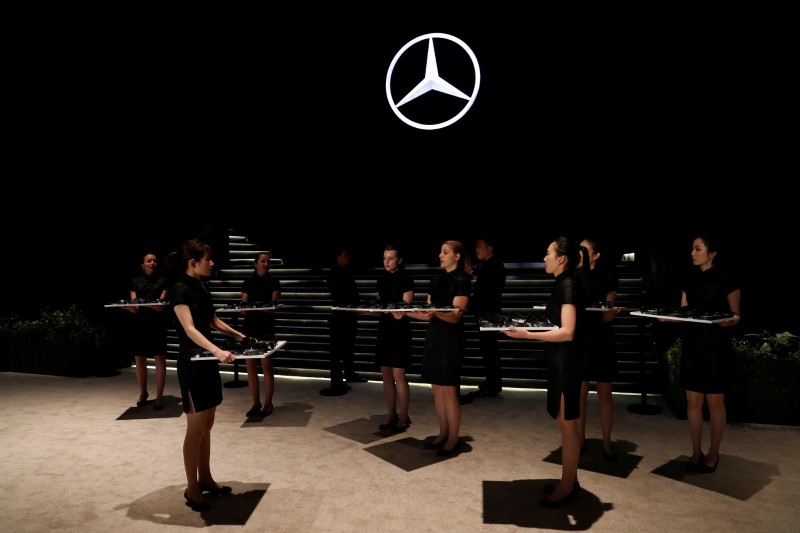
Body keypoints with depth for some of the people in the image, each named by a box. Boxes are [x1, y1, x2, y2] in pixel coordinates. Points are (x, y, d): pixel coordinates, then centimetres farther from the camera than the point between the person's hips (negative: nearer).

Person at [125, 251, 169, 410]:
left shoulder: (163, 280, 7)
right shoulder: (135, 281, 12)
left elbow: (162, 303, -1)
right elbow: (134, 306, 4)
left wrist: (160, 305, -24)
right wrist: (130, 307, -19)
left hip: (157, 323, -2)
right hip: (139, 323, 3)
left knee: (160, 358, -4)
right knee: (139, 359, 8)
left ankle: (159, 396, 5)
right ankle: (143, 393, 28)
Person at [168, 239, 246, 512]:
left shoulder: (201, 286, 9)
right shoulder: (179, 289, -16)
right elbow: (190, 329, -27)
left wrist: (237, 335, 18)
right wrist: (217, 351, -40)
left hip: (207, 360, 8)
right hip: (192, 362, -8)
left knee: (207, 425, 15)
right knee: (196, 428, 0)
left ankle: (205, 479, 28)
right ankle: (191, 489, 14)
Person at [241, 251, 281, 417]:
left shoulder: (274, 282, 1)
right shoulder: (248, 282, 10)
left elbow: (273, 308, -6)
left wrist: (257, 308, -24)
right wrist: (243, 309, -16)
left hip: (266, 328, -3)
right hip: (249, 327, 3)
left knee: (266, 366, -4)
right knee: (251, 366, 5)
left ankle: (268, 404, 8)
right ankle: (256, 403, 17)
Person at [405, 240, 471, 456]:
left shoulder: (462, 281, -9)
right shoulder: (436, 280, 13)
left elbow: (454, 316, -17)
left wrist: (435, 313, -36)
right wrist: (404, 313, 3)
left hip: (450, 339, -7)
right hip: (433, 336, 7)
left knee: (449, 390, -2)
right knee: (437, 389, 11)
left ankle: (454, 439, 11)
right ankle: (443, 434, 24)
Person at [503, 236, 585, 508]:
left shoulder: (569, 286, -17)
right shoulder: (561, 285, 11)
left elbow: (567, 332, -24)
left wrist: (528, 335, -25)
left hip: (566, 361, -10)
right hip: (559, 361, 10)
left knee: (567, 424, 1)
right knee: (564, 422, 16)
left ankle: (567, 487, 14)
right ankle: (569, 480, 28)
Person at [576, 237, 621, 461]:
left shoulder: (607, 279, -2)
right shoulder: (573, 277, 1)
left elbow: (606, 317, -6)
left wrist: (612, 311, -27)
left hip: (600, 340, -1)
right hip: (578, 339, 1)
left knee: (604, 394, 7)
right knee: (579, 393, 7)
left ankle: (607, 442, 21)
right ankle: (580, 439, 22)